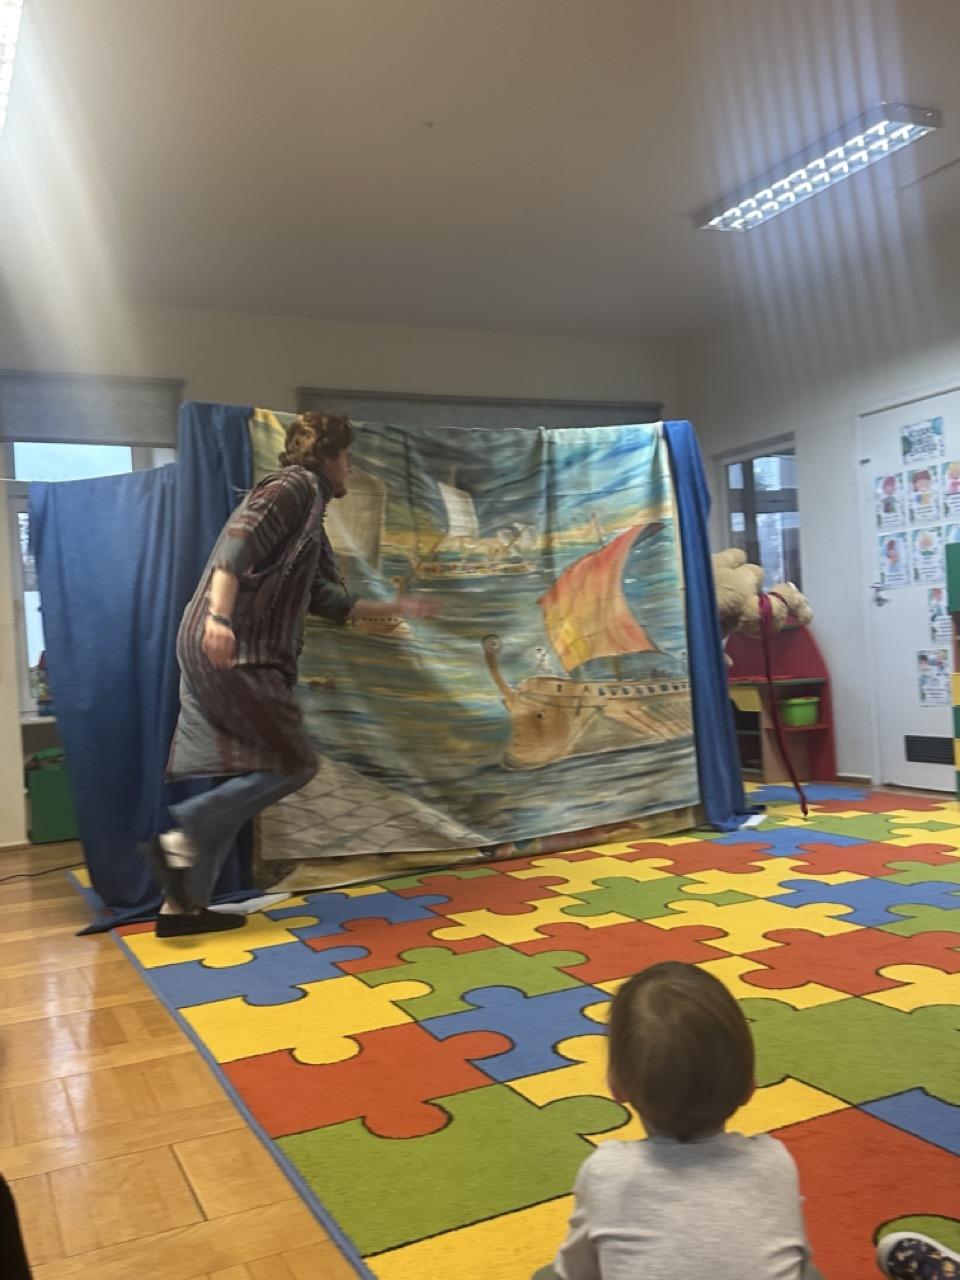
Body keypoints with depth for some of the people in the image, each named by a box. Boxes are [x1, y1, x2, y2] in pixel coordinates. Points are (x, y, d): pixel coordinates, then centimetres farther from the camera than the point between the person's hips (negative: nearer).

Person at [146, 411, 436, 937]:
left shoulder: (307, 516, 27)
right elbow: (239, 539, -18)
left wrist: (394, 608, 36)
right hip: (233, 653, -9)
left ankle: (184, 903, 12)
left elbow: (326, 600, 30)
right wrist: (219, 616, -30)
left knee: (233, 777, 9)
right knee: (293, 763, -4)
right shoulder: (296, 485, -1)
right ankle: (180, 837, -9)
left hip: (226, 654, 9)